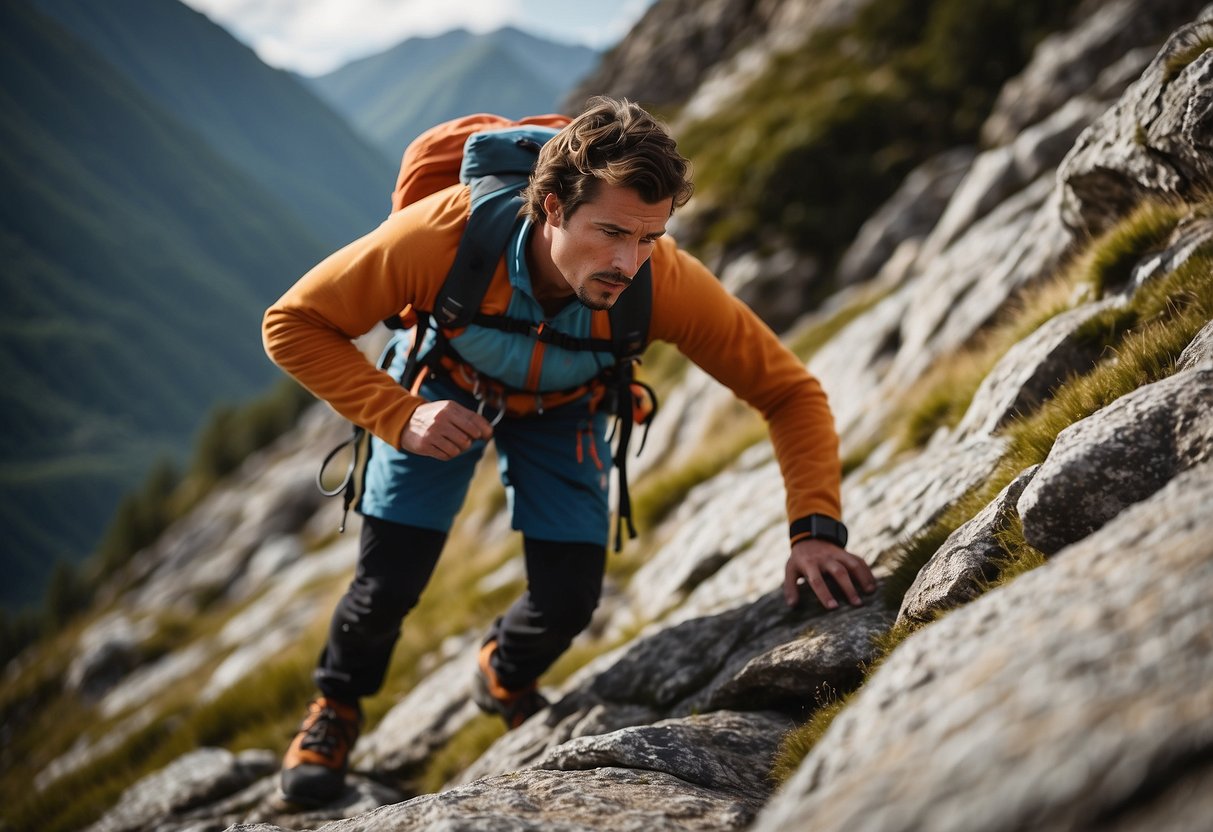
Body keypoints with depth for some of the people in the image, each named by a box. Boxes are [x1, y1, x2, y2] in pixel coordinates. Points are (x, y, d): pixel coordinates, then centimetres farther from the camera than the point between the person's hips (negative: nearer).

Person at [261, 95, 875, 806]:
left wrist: (815, 528, -41)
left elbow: (791, 392, -28)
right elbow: (294, 323, -29)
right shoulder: (444, 236, -42)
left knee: (570, 599, -5)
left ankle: (507, 676, 34)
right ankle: (337, 706, 28)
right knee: (390, 583, -8)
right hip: (446, 383, -1)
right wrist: (398, 416, -40)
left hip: (564, 403, 2)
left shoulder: (668, 283, -39)